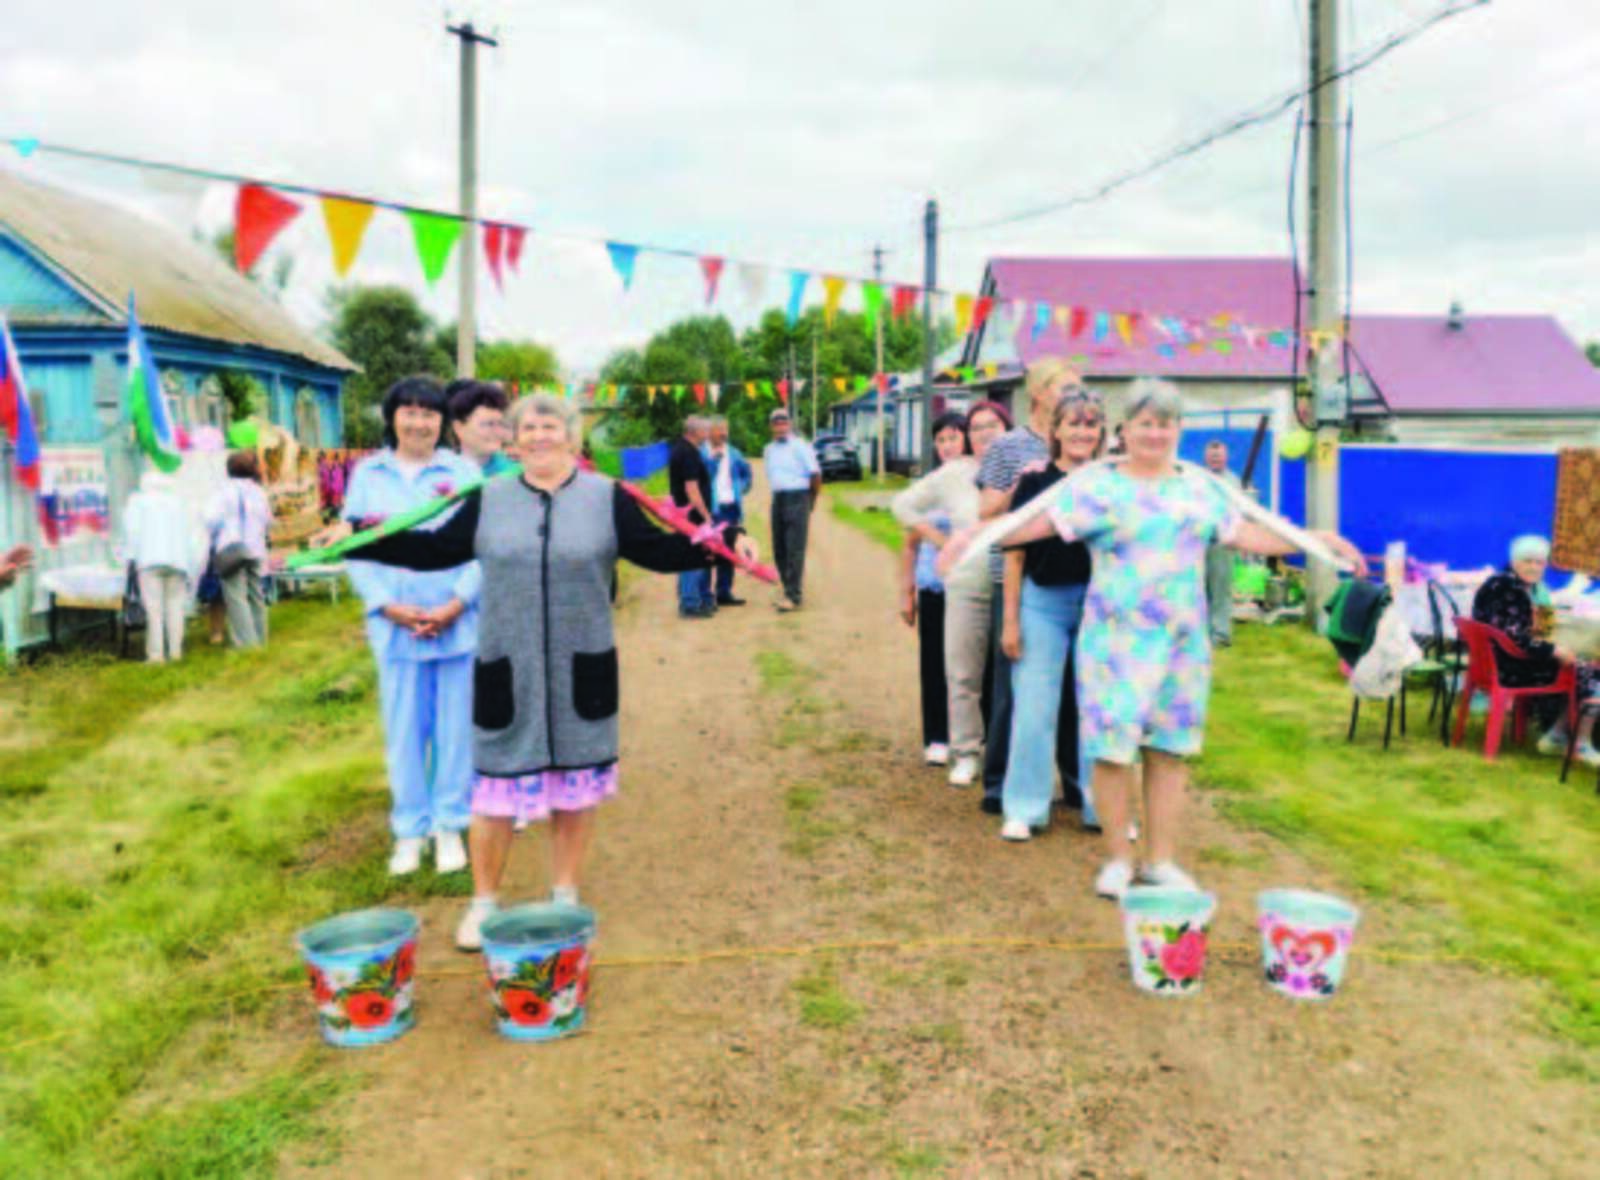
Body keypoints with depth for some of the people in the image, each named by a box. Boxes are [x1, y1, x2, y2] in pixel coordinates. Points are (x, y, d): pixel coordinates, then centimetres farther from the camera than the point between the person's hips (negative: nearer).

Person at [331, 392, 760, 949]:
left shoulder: (606, 498, 1)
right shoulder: (488, 500, 5)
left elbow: (658, 550, -1)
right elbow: (433, 549, 8)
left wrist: (726, 541, -13)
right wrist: (356, 539, 1)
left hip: (581, 673, 0)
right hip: (506, 673, 0)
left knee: (575, 788, 11)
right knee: (496, 792, 6)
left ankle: (565, 897, 29)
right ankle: (483, 902, 25)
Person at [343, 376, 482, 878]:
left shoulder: (463, 472, 1)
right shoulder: (368, 473, 6)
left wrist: (457, 604, -13)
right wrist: (389, 606, -9)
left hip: (458, 622, -1)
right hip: (395, 624, 1)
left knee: (455, 726, 6)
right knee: (403, 728, 7)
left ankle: (450, 826, 20)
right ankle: (409, 829, 20)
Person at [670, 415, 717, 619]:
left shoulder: (680, 448, 14)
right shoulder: (689, 453, -17)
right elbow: (691, 488, -21)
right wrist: (705, 515, -19)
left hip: (687, 514, 10)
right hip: (694, 515, -10)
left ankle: (704, 598, 26)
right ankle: (689, 604, 0)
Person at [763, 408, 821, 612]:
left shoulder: (800, 446, -6)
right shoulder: (769, 450, 13)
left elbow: (816, 475, -5)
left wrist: (811, 501, 2)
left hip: (797, 498, -7)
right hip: (777, 499, 7)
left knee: (795, 550, -9)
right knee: (779, 550, 8)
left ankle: (793, 596, -10)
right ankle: (790, 591, 18)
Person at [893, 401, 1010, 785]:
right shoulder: (953, 474, 4)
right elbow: (902, 504, 12)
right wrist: (938, 538, 5)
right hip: (967, 589, 1)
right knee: (963, 675, 6)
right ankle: (966, 753, 19)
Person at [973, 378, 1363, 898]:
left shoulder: (1202, 487, 11)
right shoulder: (1096, 484, -3)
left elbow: (1246, 534, 15)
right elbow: (1038, 523, -10)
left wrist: (1319, 540, 13)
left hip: (1184, 641, 4)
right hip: (1116, 641, -4)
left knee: (1170, 749, 9)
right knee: (1112, 748, -2)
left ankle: (1161, 860, 22)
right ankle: (1118, 859, 15)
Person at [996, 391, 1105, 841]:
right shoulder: (1035, 482, -2)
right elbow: (1015, 554, -1)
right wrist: (1010, 619, -3)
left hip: (1099, 605, 1)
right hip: (1043, 604, -1)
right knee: (1033, 708, 3)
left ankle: (1100, 805, 23)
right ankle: (1024, 808, 14)